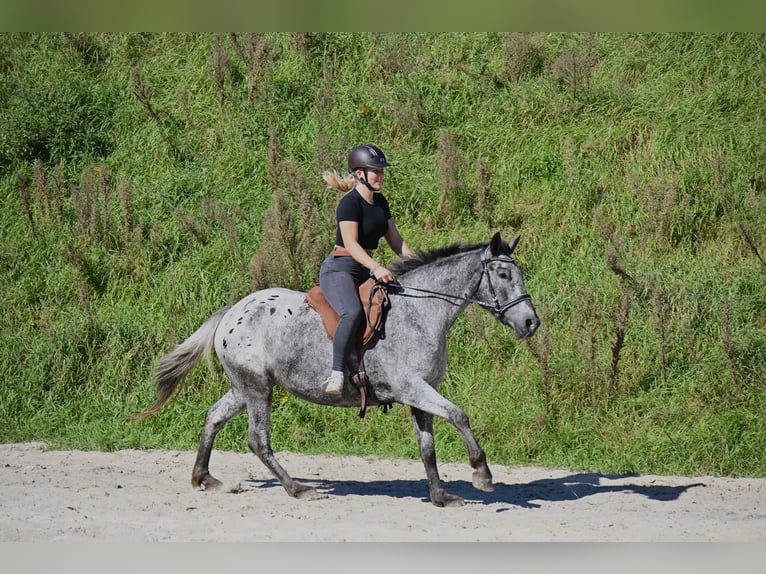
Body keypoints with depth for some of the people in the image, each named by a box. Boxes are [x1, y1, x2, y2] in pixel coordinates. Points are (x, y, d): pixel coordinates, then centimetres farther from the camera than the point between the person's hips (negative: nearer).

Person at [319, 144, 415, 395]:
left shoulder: (380, 202, 13)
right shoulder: (350, 203, -14)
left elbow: (395, 240, 16)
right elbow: (350, 243, -24)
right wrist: (376, 267, -37)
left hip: (365, 270, 9)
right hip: (339, 269, -9)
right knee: (353, 312, -36)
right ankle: (337, 374, -37)